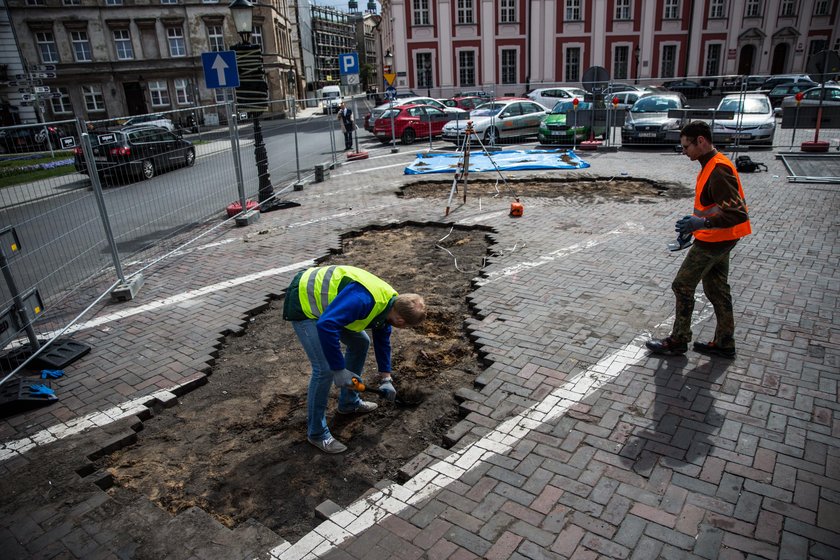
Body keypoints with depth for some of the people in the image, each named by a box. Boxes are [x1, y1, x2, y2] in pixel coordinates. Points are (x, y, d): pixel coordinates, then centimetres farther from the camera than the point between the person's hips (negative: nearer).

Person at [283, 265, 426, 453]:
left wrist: (385, 379, 16)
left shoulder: (389, 302, -2)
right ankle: (316, 432, 5)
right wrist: (339, 369, -31)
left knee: (360, 343, 15)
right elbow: (326, 326, -40)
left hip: (321, 300, 10)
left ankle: (349, 402, 32)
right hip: (303, 304, -9)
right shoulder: (363, 299, -34)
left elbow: (382, 341, 14)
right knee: (325, 369, -14)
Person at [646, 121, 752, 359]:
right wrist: (696, 221, 16)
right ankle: (724, 343, 28)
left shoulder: (718, 170, -23)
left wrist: (702, 223, -35)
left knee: (682, 286, 0)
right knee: (716, 289, 16)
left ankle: (678, 341, 12)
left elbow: (738, 213, -29)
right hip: (718, 239, 10)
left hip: (713, 241, -10)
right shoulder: (711, 164, 8)